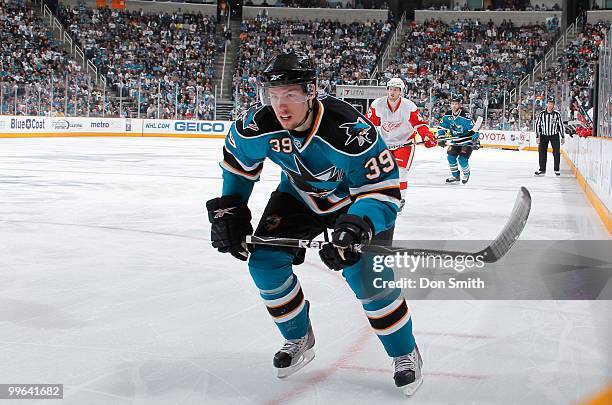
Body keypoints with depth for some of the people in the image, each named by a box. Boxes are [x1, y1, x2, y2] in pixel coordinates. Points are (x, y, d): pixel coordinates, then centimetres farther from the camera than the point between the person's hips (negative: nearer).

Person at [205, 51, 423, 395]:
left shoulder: (350, 130, -38)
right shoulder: (258, 124, -23)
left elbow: (383, 189, -33)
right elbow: (238, 161, 0)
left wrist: (359, 226, -50)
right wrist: (228, 210, -2)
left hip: (356, 199, -5)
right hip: (300, 195, 5)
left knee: (369, 276, -18)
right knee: (264, 260, -6)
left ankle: (405, 353, 6)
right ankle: (299, 340, 18)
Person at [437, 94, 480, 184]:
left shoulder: (465, 116, -24)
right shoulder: (448, 115, -5)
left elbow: (473, 128, -25)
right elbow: (442, 127, 8)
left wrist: (476, 141, -29)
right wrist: (441, 138, 0)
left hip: (467, 141, -6)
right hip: (455, 141, 6)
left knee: (462, 159, -14)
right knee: (450, 157, -3)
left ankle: (466, 174, 15)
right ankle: (455, 176, 15)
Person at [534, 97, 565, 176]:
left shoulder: (557, 114, -6)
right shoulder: (542, 114, -5)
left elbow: (561, 125, 1)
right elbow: (537, 124, 1)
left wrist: (563, 137, 2)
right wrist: (537, 136, -4)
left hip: (554, 135, -1)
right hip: (544, 135, 1)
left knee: (556, 152, -3)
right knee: (542, 152, -1)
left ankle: (557, 169, 7)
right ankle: (542, 169, 9)